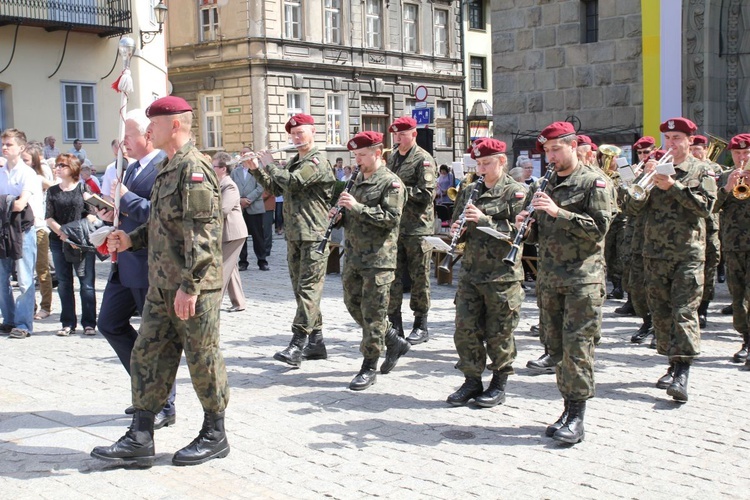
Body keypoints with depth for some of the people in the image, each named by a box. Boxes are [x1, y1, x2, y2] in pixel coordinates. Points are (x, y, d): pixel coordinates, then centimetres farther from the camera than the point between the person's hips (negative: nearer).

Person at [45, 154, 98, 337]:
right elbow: (49, 218, 4)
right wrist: (64, 235, -12)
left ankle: (89, 323, 2)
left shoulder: (83, 188, 3)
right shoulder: (52, 191, 11)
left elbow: (92, 215, -2)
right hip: (59, 242, 3)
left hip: (83, 242, -3)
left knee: (87, 283, -3)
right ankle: (68, 323, 11)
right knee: (64, 284, 5)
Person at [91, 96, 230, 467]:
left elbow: (202, 233, -21)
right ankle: (139, 440, 17)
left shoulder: (193, 168, -15)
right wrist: (132, 239, 12)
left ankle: (215, 436, 18)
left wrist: (189, 286, -24)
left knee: (203, 360, 3)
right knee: (147, 356, 10)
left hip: (193, 288, -10)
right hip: (161, 287, 10)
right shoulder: (167, 168, 16)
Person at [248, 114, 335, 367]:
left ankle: (297, 344, -17)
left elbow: (292, 181, -21)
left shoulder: (317, 161, -9)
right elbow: (277, 188, 25)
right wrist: (256, 169, 14)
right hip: (294, 235, 9)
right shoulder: (293, 162, 20)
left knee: (308, 288, -12)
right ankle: (316, 341, 17)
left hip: (314, 235, -9)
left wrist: (270, 165, -6)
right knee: (300, 288, 10)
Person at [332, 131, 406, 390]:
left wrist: (357, 207, -23)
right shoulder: (358, 180, 16)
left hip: (378, 259, -8)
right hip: (354, 256, 8)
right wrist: (340, 215, 3)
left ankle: (369, 367, 5)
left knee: (373, 312, -3)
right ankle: (394, 342, 29)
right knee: (354, 304, 13)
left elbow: (391, 218, -20)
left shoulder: (391, 183, -9)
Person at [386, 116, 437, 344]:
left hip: (417, 227, -6)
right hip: (394, 226, 7)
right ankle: (394, 325, 14)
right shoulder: (391, 158, 16)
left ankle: (421, 326, 11)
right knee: (392, 276, 6)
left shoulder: (424, 160, -7)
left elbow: (427, 193, -17)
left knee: (419, 278, 2)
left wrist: (400, 188, -19)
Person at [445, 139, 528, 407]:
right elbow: (456, 223, 21)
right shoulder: (470, 191, 13)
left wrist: (484, 220, -21)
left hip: (502, 272, -5)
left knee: (499, 332, 3)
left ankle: (499, 385, 17)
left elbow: (518, 231, -14)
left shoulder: (517, 192, -4)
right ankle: (472, 381, 19)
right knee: (465, 328, 5)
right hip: (470, 271, 5)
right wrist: (458, 229, -3)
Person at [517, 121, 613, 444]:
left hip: (582, 277, -7)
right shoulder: (547, 186, 18)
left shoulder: (593, 182, -3)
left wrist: (558, 212, -20)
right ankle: (569, 406, 17)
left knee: (576, 344, -8)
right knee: (556, 346, 8)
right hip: (549, 278, 7)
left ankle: (577, 416, -3)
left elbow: (600, 227, -14)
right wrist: (527, 225, 0)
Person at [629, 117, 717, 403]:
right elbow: (637, 207, 3)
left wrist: (673, 186, -16)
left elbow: (705, 206, -10)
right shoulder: (656, 168, 11)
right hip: (655, 252, 4)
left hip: (688, 253, -4)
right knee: (661, 312, 7)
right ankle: (673, 364, 19)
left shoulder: (702, 171, 5)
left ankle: (682, 373, -15)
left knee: (685, 312, -11)